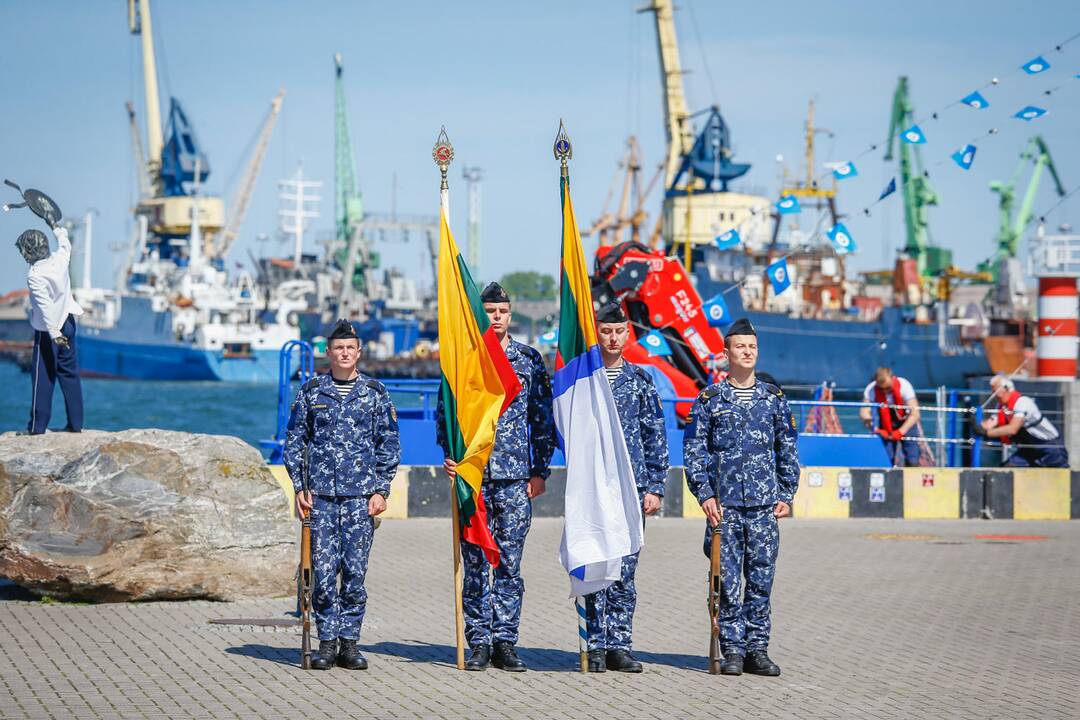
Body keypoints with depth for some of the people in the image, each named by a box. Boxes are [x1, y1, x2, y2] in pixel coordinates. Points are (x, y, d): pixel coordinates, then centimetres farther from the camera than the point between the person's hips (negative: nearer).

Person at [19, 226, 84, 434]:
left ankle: (37, 425, 1)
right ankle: (75, 423, 14)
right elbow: (65, 244, 23)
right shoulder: (60, 259, -2)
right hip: (68, 323, 7)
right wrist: (58, 229, 43)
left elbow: (46, 306, -25)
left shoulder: (35, 276, -20)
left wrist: (54, 334, -26)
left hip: (48, 330, -7)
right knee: (69, 373, 11)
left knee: (42, 376, -1)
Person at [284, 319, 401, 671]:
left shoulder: (376, 392, 7)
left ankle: (349, 641, 7)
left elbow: (389, 445, 9)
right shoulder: (311, 391, 8)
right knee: (324, 570, -2)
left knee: (355, 570, -1)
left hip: (361, 496, 0)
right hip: (321, 495, 0)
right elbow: (294, 441, 10)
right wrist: (299, 487, 2)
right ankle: (327, 641, 6)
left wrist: (381, 491, 1)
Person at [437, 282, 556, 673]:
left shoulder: (529, 360, 7)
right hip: (473, 476, 0)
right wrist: (450, 455, -7)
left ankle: (505, 641, 8)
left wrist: (540, 470, 4)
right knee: (475, 563, 2)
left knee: (510, 563, 2)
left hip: (516, 478, 0)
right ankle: (479, 643, 8)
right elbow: (446, 411, 8)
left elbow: (543, 418, 9)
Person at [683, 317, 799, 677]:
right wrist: (705, 495, -6)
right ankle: (733, 650, 4)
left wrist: (786, 495, 6)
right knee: (729, 582, -2)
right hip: (724, 505, -2)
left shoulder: (774, 397, 10)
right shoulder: (710, 399, 5)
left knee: (761, 579, 2)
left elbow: (788, 449, 14)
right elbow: (694, 449, 3)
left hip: (765, 505, 2)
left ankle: (757, 649, 9)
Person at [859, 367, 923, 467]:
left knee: (912, 462, -10)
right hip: (885, 425, 1)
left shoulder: (904, 386, -29)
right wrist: (876, 430, -47)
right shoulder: (871, 390, -24)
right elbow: (864, 413, -32)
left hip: (906, 422, -1)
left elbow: (914, 414, -33)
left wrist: (900, 432, -45)